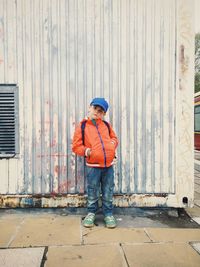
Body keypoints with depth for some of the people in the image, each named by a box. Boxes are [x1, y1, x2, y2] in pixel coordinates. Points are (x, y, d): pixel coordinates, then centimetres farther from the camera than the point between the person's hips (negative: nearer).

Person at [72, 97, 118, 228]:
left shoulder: (106, 125, 10)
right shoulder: (82, 126, -1)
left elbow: (114, 137, 22)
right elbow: (76, 146, 1)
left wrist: (113, 143, 0)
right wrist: (85, 151, -15)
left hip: (109, 165, 3)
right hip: (93, 166, -3)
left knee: (108, 193, 12)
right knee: (92, 193, 10)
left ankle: (109, 214, 29)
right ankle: (91, 213, 31)